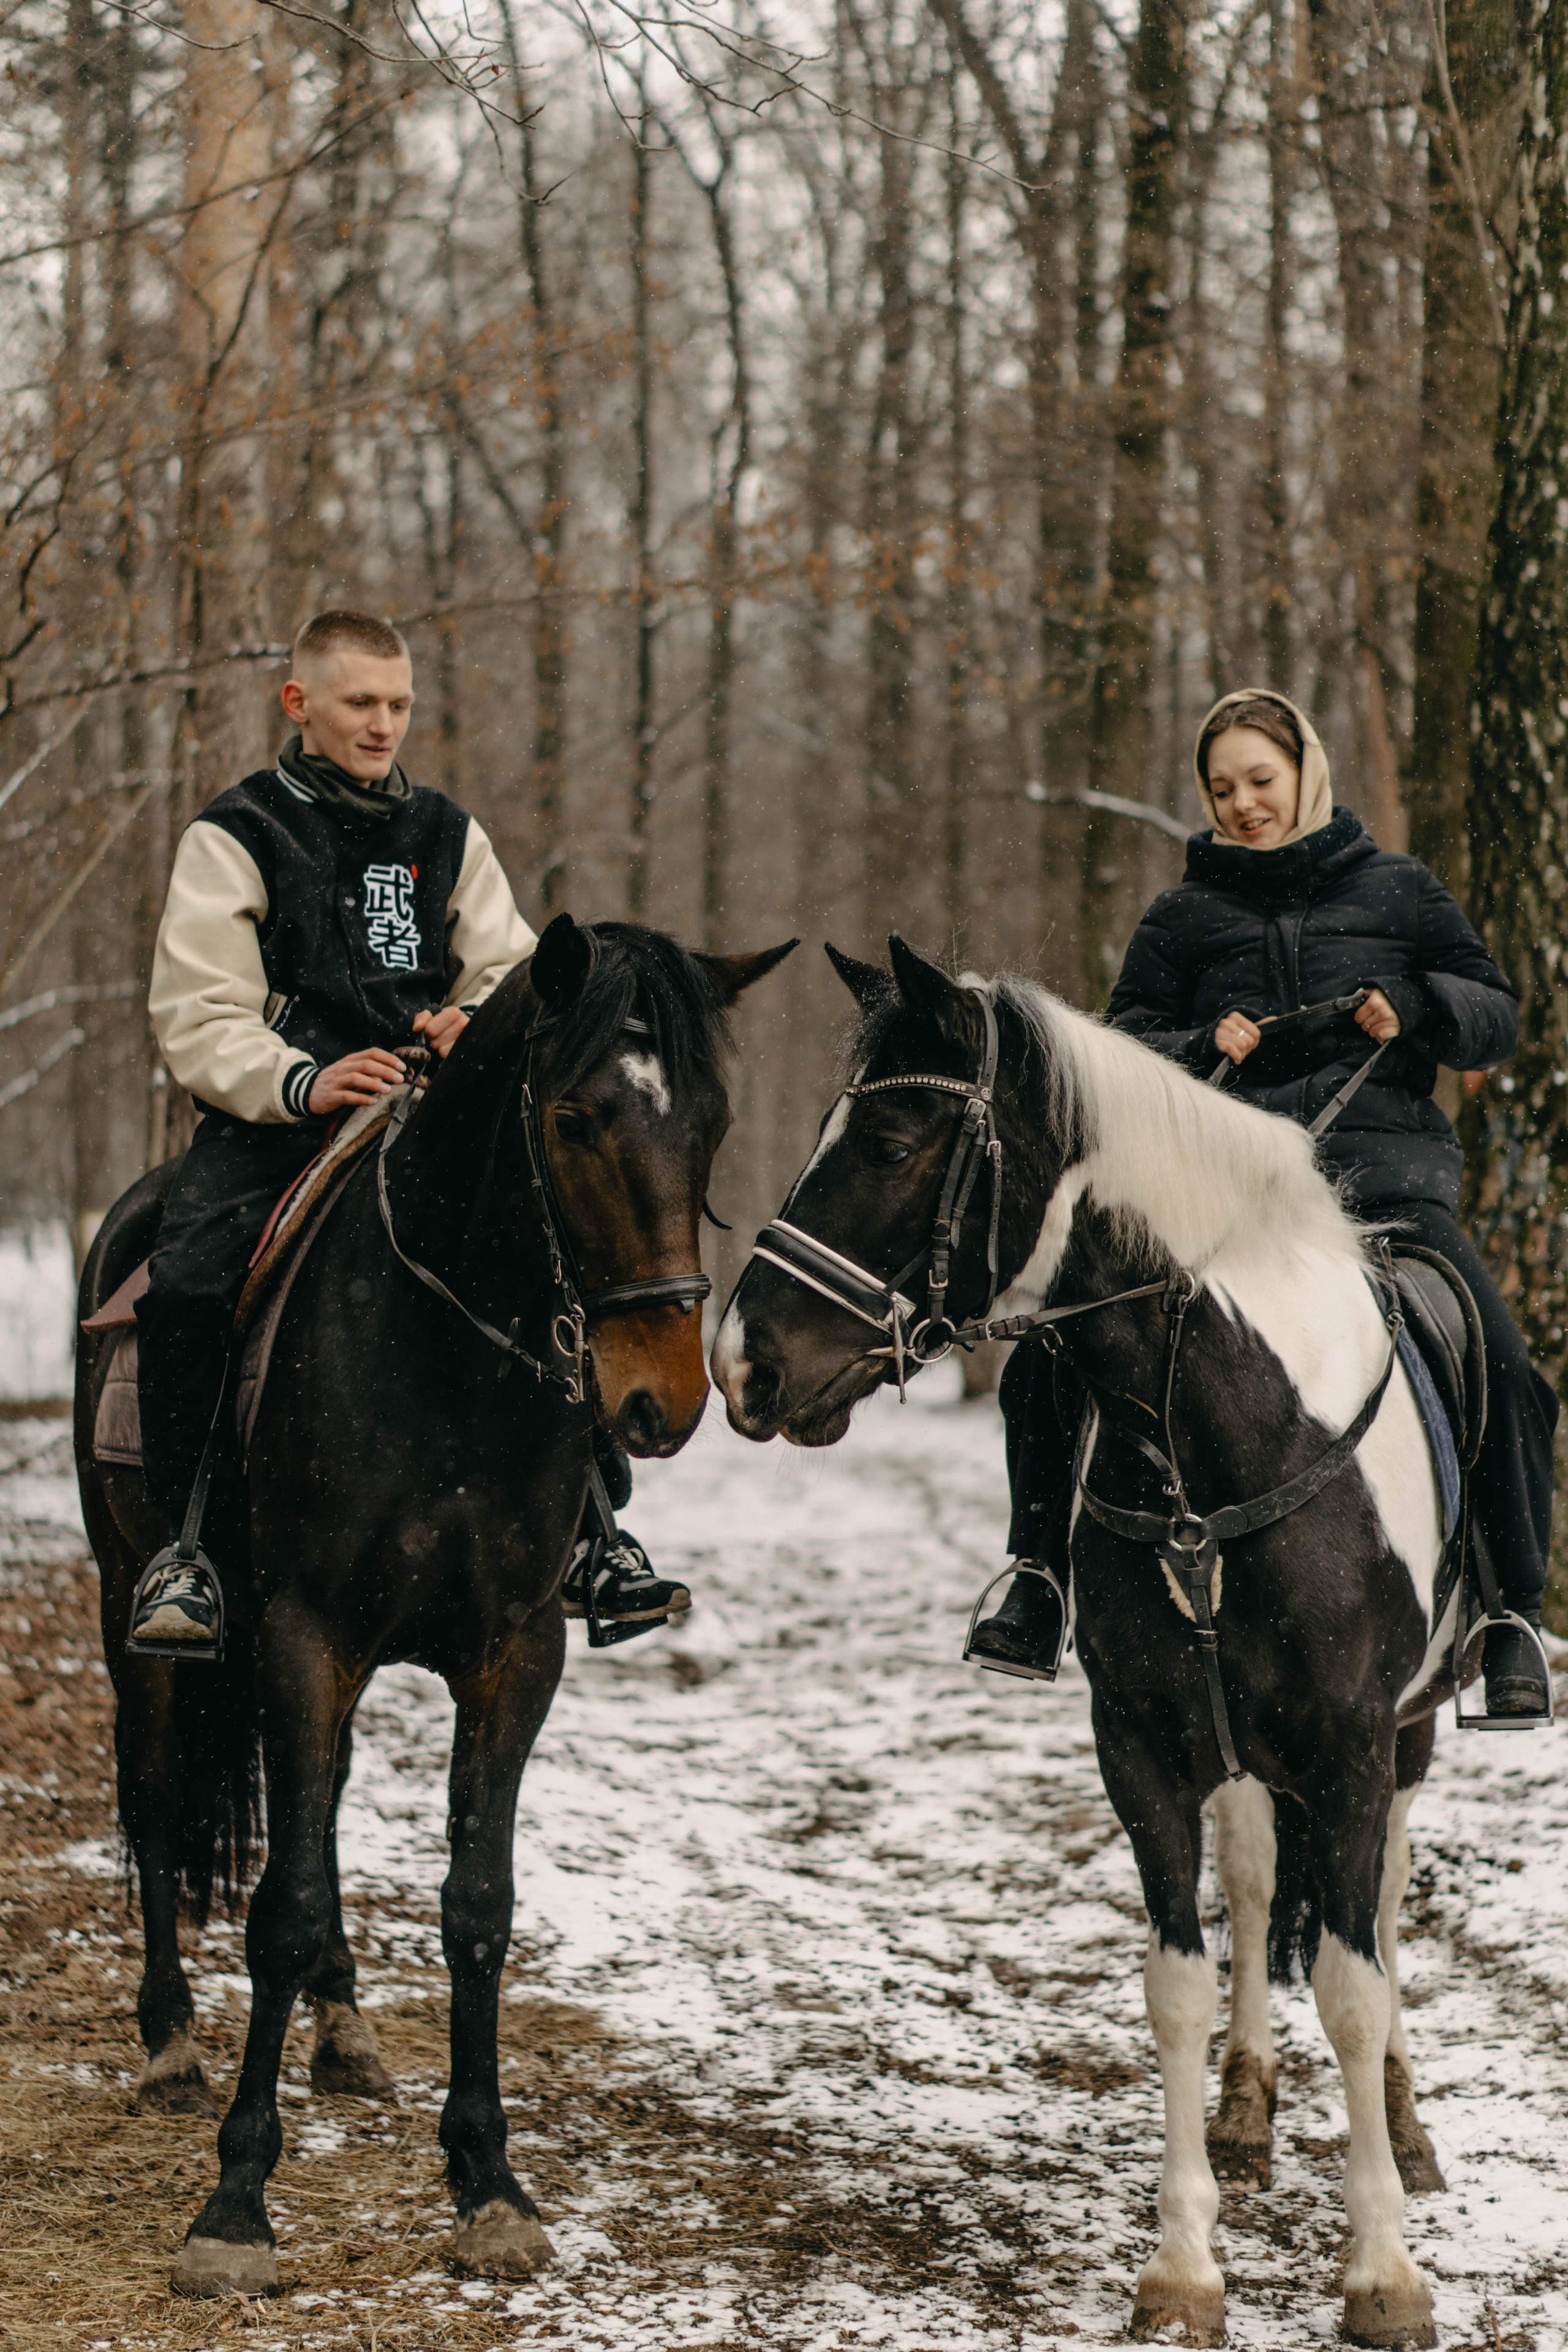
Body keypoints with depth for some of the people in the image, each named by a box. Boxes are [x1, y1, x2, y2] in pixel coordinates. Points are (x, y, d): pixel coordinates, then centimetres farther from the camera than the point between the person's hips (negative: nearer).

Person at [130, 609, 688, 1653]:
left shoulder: (446, 835, 17)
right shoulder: (234, 839, 3)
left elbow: (513, 969, 14)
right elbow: (198, 1017, -5)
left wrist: (480, 1020, -12)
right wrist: (299, 1081, -24)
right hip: (277, 1117, -3)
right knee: (188, 1279, -30)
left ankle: (591, 1532, -5)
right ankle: (186, 1544, -19)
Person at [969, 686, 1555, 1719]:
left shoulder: (1395, 890, 13)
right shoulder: (1182, 918, 15)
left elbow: (1497, 1014, 15)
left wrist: (1413, 1007, -6)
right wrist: (1200, 1048, -4)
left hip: (1383, 1173, -1)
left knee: (1498, 1366, -24)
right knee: (1052, 1356, -16)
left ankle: (1510, 1614, -10)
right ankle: (1043, 1579, -1)